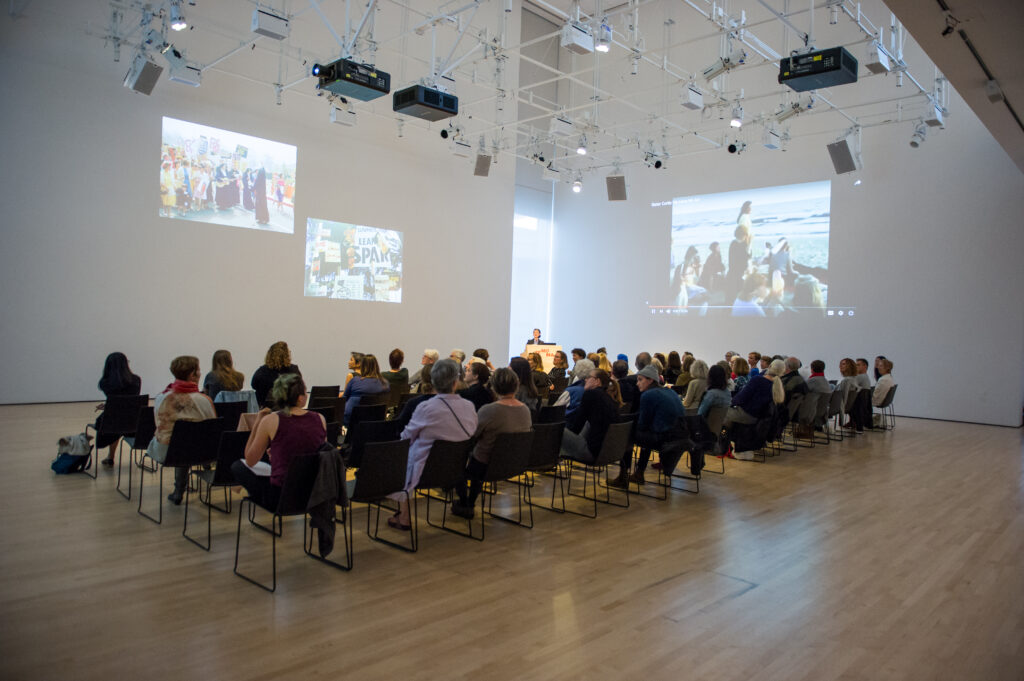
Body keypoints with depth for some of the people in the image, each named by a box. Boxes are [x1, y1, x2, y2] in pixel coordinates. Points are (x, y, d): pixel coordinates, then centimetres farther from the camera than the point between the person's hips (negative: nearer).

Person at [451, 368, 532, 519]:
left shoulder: (488, 411, -26)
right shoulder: (526, 410, -7)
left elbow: (471, 435, -14)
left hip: (487, 467, -6)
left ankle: (464, 506, 31)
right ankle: (471, 502, 43)